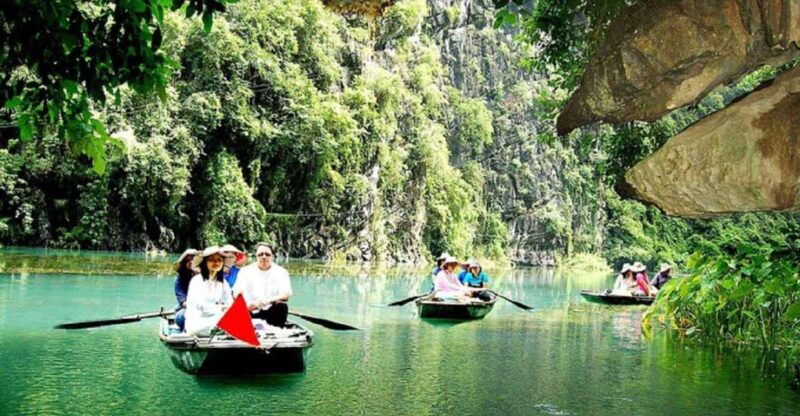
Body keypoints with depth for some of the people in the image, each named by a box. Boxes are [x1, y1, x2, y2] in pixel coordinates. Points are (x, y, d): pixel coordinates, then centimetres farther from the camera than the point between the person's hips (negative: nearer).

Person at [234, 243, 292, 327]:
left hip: (271, 312, 0)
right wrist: (247, 304, -29)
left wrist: (267, 300, -29)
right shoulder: (246, 271, 7)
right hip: (250, 312, 0)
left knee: (281, 306, -29)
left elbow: (285, 295, -10)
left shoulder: (280, 272, 4)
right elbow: (237, 292, -6)